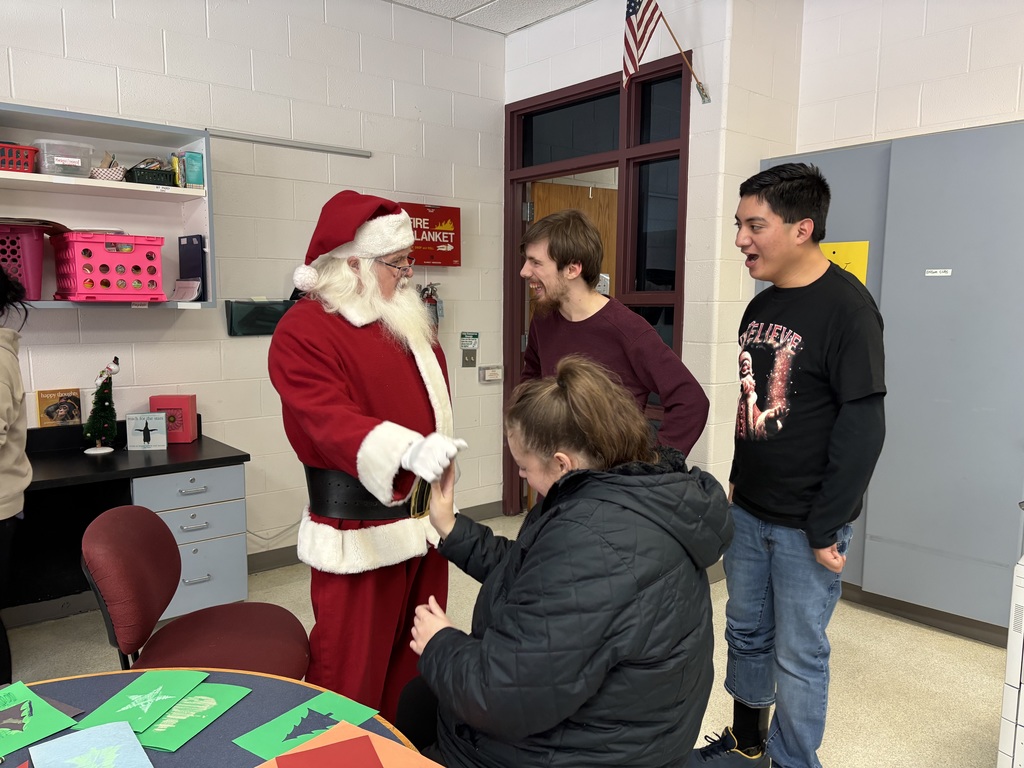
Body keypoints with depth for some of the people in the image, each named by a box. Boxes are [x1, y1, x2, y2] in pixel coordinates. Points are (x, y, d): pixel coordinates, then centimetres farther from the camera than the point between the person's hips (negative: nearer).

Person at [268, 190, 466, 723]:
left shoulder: (410, 321, 11)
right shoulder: (304, 330, -13)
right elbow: (332, 421, -27)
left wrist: (436, 453, 27)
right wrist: (409, 450, -42)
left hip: (424, 515, 8)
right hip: (359, 532, -7)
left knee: (416, 657, 19)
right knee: (352, 665, 3)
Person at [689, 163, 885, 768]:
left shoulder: (846, 306, -16)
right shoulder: (760, 307, 6)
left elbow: (863, 426, -18)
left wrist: (826, 528, -16)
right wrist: (739, 480, 15)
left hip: (806, 524, -7)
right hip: (749, 513, 7)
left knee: (798, 655, 6)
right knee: (746, 633, 19)